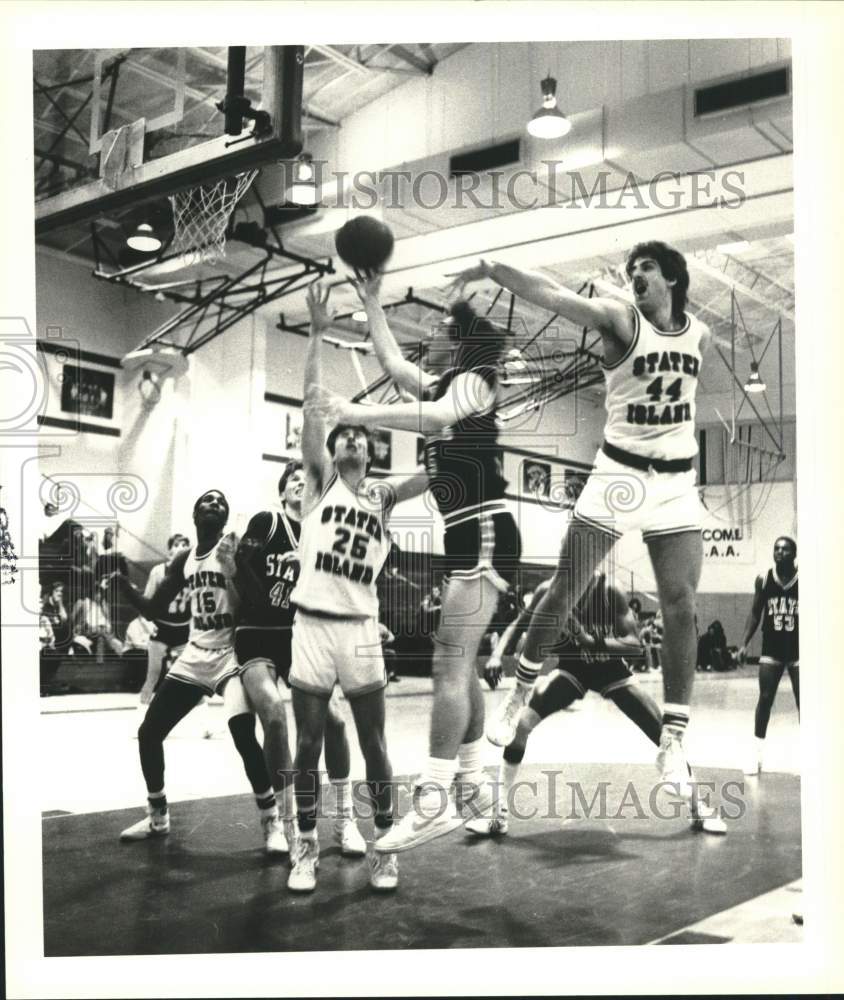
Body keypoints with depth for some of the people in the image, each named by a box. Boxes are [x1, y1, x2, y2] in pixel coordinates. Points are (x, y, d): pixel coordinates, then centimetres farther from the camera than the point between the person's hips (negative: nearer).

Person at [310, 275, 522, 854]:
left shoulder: (473, 380, -5)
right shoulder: (440, 384, 20)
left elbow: (439, 416, -26)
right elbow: (394, 363, 30)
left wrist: (361, 414, -28)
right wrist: (371, 304, 31)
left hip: (484, 532, -10)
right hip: (467, 536, 10)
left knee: (450, 664, -17)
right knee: (460, 665, 15)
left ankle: (434, 800, -20)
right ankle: (471, 779, 25)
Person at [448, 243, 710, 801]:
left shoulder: (701, 335, 7)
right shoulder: (619, 319, -6)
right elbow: (551, 295, -20)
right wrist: (493, 268, -30)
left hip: (677, 483, 3)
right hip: (618, 474, -3)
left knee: (681, 607, -5)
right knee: (564, 593, 1)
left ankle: (673, 743, 4)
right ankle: (521, 696, 23)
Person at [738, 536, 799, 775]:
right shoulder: (763, 579, -1)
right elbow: (755, 614, 6)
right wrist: (745, 643, -2)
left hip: (798, 650, -1)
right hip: (771, 649, 1)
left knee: (803, 702, 2)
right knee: (765, 699, 0)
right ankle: (758, 751, 8)